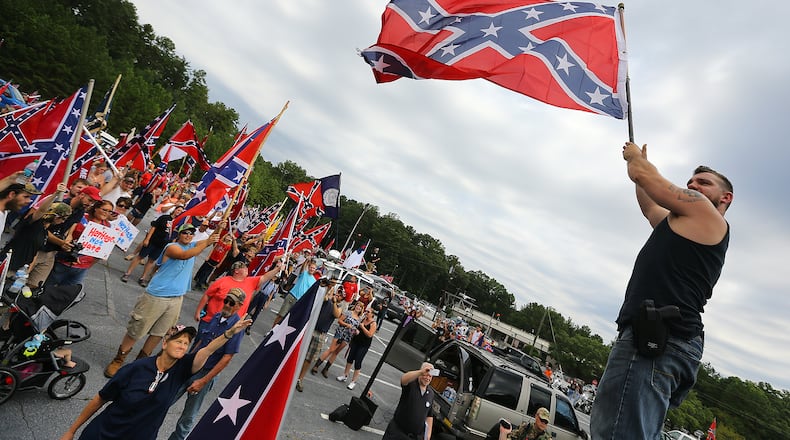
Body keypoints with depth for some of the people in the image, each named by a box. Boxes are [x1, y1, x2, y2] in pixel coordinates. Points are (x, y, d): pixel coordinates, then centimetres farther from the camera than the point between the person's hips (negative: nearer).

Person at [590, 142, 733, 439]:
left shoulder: (703, 210, 6)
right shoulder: (681, 225, 30)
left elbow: (643, 175, 9)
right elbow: (648, 205, 44)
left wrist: (634, 156, 31)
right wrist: (640, 159, 51)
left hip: (657, 337, -10)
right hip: (661, 341, 10)